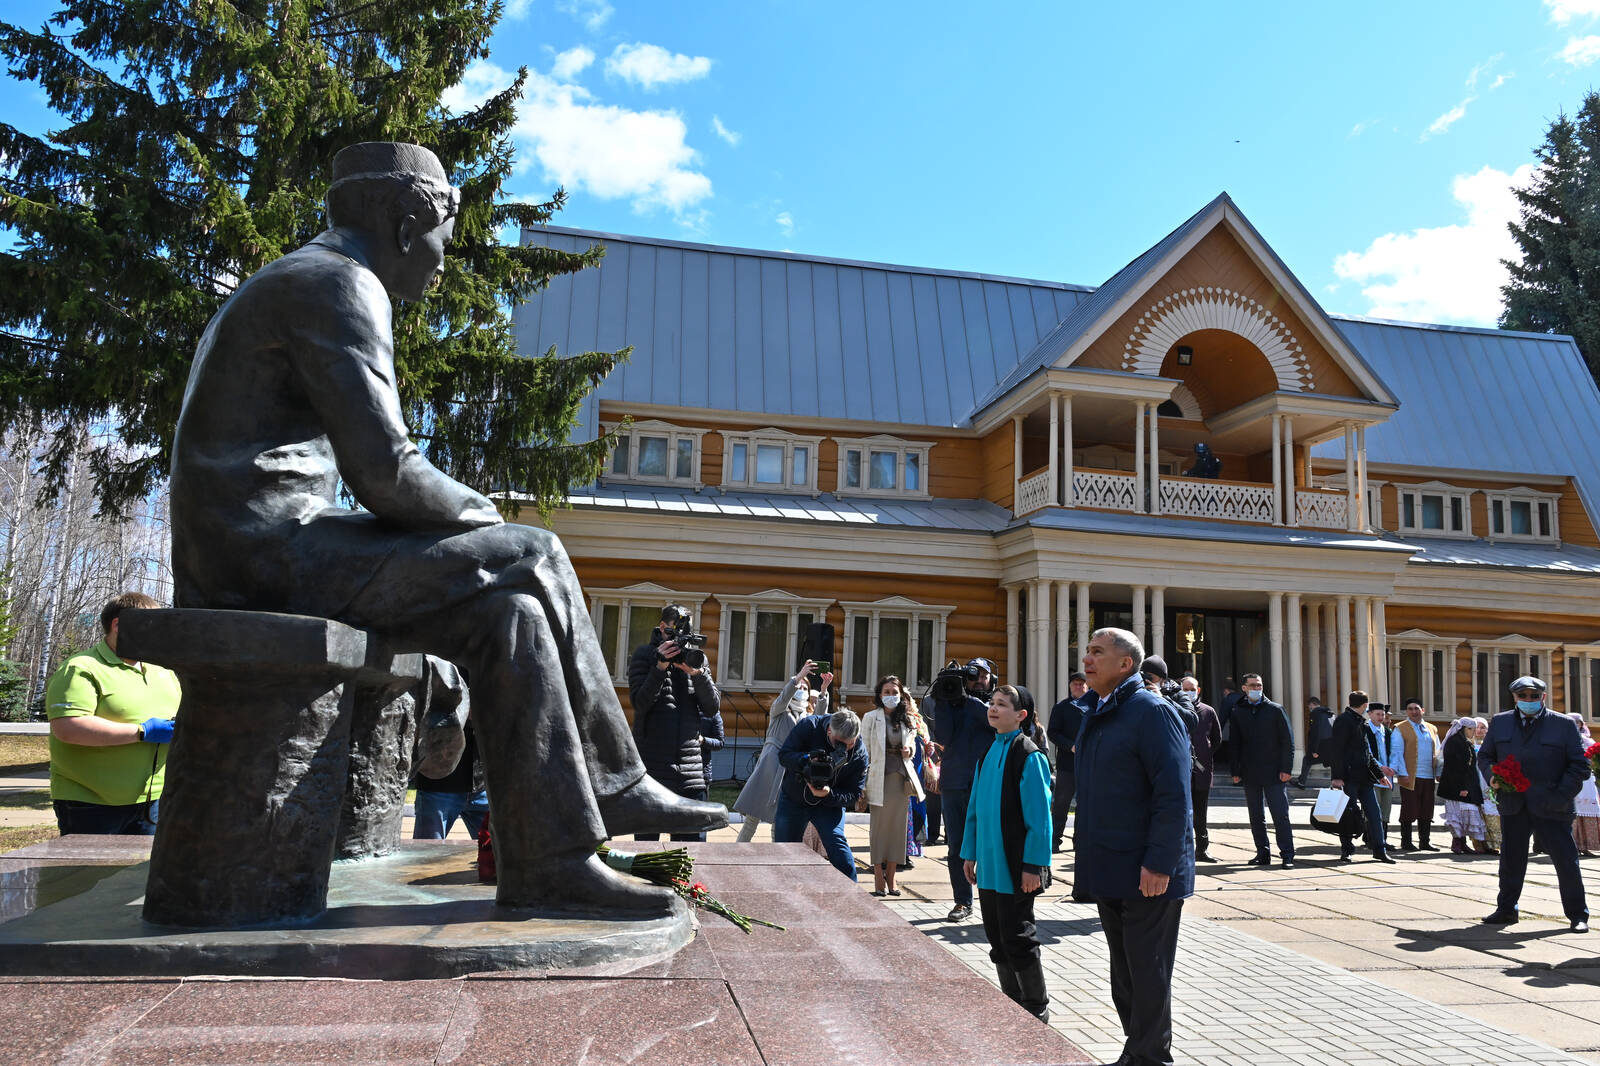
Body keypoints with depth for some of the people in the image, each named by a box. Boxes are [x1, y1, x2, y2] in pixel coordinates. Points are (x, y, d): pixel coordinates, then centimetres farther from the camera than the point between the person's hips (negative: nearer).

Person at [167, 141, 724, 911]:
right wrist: (481, 515, -1)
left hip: (249, 562, 10)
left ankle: (548, 858, -5)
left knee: (507, 613, 1)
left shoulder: (289, 287, 26)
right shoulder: (341, 285, -8)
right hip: (274, 551, -10)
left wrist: (461, 517, 13)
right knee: (533, 561, -14)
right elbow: (384, 472, -19)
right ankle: (613, 787, -3)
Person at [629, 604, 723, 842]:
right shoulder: (644, 655, 4)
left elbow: (713, 708, 4)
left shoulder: (698, 658, 12)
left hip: (691, 767, 2)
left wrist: (697, 673, -11)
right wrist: (660, 667, -16)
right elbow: (639, 702, -5)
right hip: (652, 764, -2)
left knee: (694, 840, 1)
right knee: (646, 839, 3)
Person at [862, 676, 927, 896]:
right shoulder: (871, 717, 0)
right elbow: (865, 750, -1)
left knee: (898, 826, 6)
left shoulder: (908, 719, 12)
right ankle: (879, 880, 2)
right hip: (879, 778, -4)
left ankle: (891, 878, 14)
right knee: (878, 826, -3)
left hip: (902, 777, 4)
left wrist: (910, 750, -2)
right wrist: (864, 782, -6)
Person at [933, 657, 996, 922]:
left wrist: (967, 701, -16)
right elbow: (942, 738, -2)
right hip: (953, 785, 2)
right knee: (956, 847, 5)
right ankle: (962, 902, 14)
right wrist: (942, 702, -8)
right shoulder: (955, 706, 13)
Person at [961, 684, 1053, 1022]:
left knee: (1016, 938, 1)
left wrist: (1033, 866, -16)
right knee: (997, 937, 13)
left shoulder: (1028, 756, -12)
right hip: (989, 865, 7)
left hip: (1015, 866, -7)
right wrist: (970, 853, 15)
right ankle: (1012, 1003, 27)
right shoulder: (989, 752, 9)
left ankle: (1037, 1010, 18)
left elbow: (1039, 815, -14)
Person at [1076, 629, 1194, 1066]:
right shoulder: (1098, 714, 13)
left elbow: (1174, 795, -19)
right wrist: (1083, 845, 16)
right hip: (1108, 869, 8)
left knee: (1148, 973, 3)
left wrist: (1160, 863, -22)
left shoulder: (1153, 712, -14)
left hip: (1147, 874, -8)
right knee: (1124, 971, 17)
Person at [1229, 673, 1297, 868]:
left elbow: (1288, 741, 0)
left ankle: (1287, 855, -2)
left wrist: (1286, 769, -7)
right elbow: (1235, 744, 10)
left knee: (1280, 815, -5)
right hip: (1250, 774, 3)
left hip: (1274, 773, -3)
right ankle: (1263, 853, 16)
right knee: (1256, 817, 8)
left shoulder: (1275, 710, 2)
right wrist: (1236, 772, 4)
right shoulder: (1238, 712, 8)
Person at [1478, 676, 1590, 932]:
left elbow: (1579, 765, 0)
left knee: (1566, 860, 2)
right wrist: (1492, 776, -4)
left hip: (1551, 807, -3)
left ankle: (1578, 915, 14)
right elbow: (1484, 755, 17)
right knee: (1511, 860, 9)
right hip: (1512, 805, 3)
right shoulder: (1499, 723, 10)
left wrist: (1561, 795, -11)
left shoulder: (1564, 725, 0)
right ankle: (1506, 909, 20)